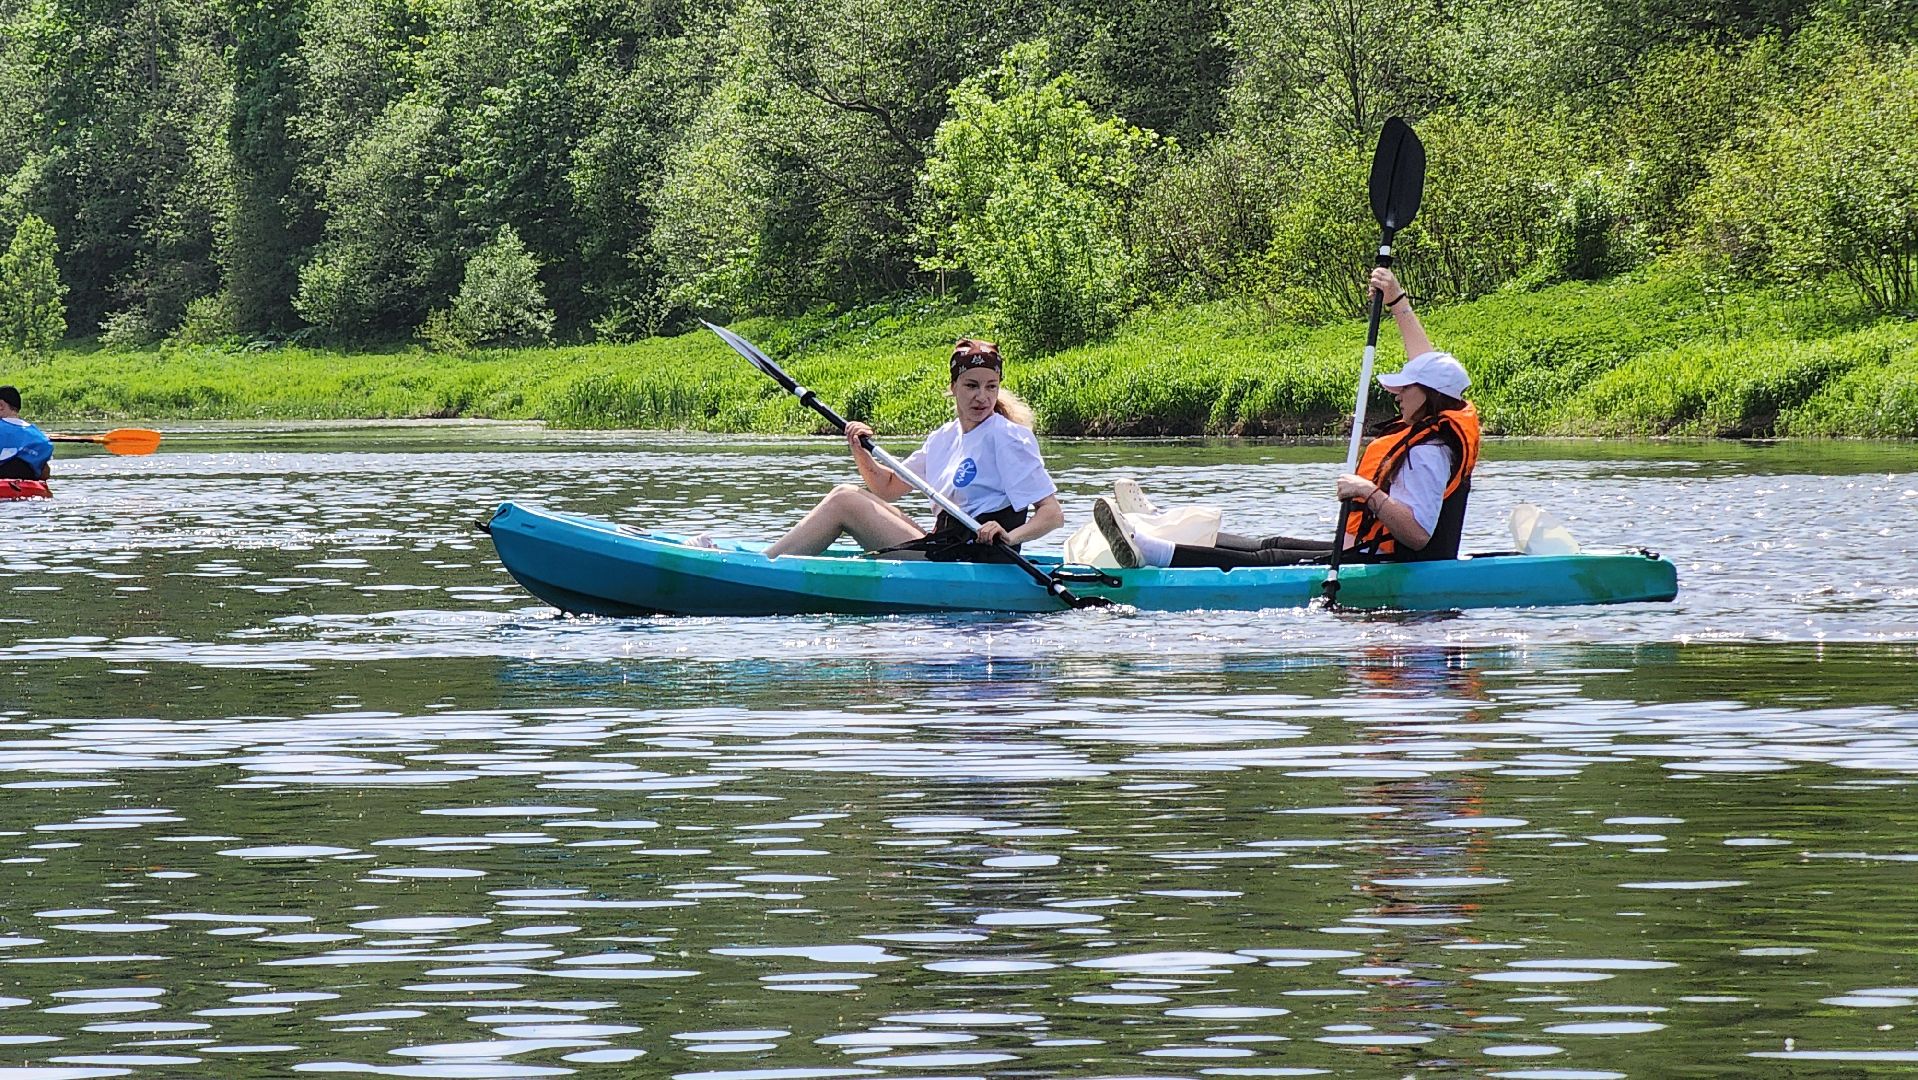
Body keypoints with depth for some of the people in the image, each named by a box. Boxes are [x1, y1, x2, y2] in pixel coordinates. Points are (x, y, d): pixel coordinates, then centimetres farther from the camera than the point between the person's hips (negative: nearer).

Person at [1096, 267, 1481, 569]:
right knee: (1273, 547, 10)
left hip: (1390, 569, -11)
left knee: (1271, 563, -14)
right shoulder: (1448, 425, 8)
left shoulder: (1427, 452, -23)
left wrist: (1370, 494, -35)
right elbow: (1427, 363, 25)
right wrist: (1398, 302, 28)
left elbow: (1418, 534, -32)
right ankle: (1149, 542, 12)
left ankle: (1149, 551, -16)